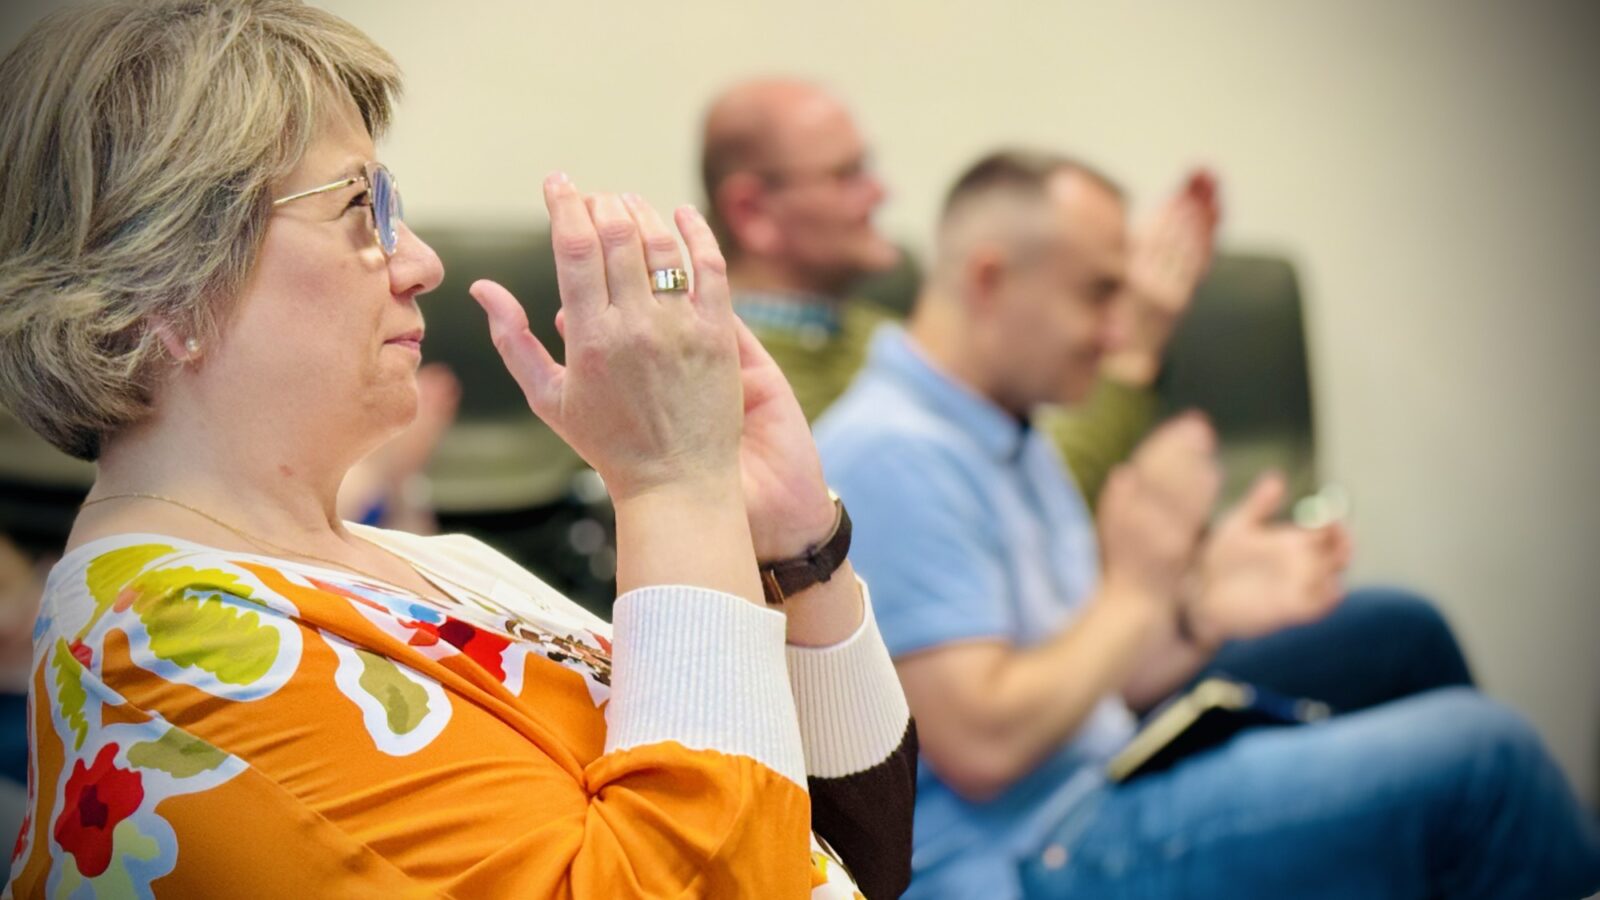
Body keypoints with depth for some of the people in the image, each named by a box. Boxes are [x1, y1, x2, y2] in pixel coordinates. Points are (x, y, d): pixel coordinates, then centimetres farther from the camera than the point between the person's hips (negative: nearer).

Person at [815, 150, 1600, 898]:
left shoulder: (1009, 441, 16)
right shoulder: (893, 458, -16)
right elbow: (981, 747, -23)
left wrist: (1202, 613, -2)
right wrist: (1138, 590, -13)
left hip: (1091, 807, 10)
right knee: (1478, 751, -12)